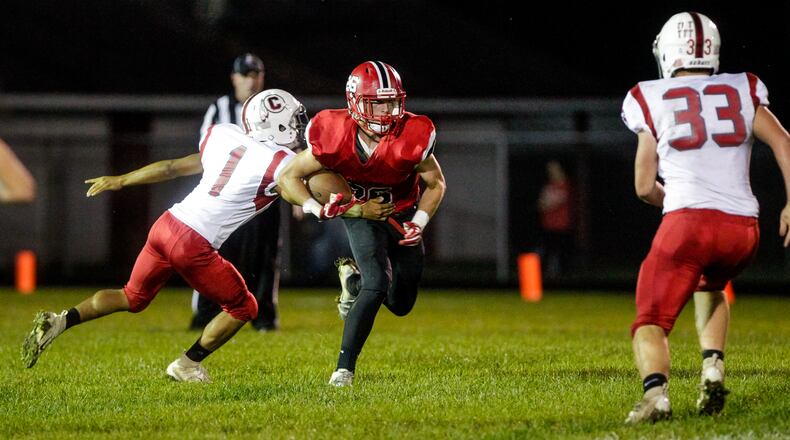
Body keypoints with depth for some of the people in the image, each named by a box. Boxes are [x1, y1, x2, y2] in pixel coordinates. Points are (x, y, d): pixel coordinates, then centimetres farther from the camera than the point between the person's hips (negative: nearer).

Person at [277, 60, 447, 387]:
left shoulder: (412, 138, -27)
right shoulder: (334, 138, -28)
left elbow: (435, 183, -9)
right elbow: (289, 177, -18)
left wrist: (419, 223, -23)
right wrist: (315, 207, -35)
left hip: (401, 215, 2)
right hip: (360, 213, -2)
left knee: (401, 305, 10)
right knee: (377, 285, -24)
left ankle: (354, 274, 40)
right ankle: (345, 368, -14)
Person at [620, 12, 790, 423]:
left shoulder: (652, 100, 9)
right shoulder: (742, 91, 15)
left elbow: (645, 187, 12)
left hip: (688, 221, -3)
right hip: (743, 228, 3)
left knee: (651, 323, 3)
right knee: (709, 286, 34)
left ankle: (656, 392, -27)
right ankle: (713, 367, 11)